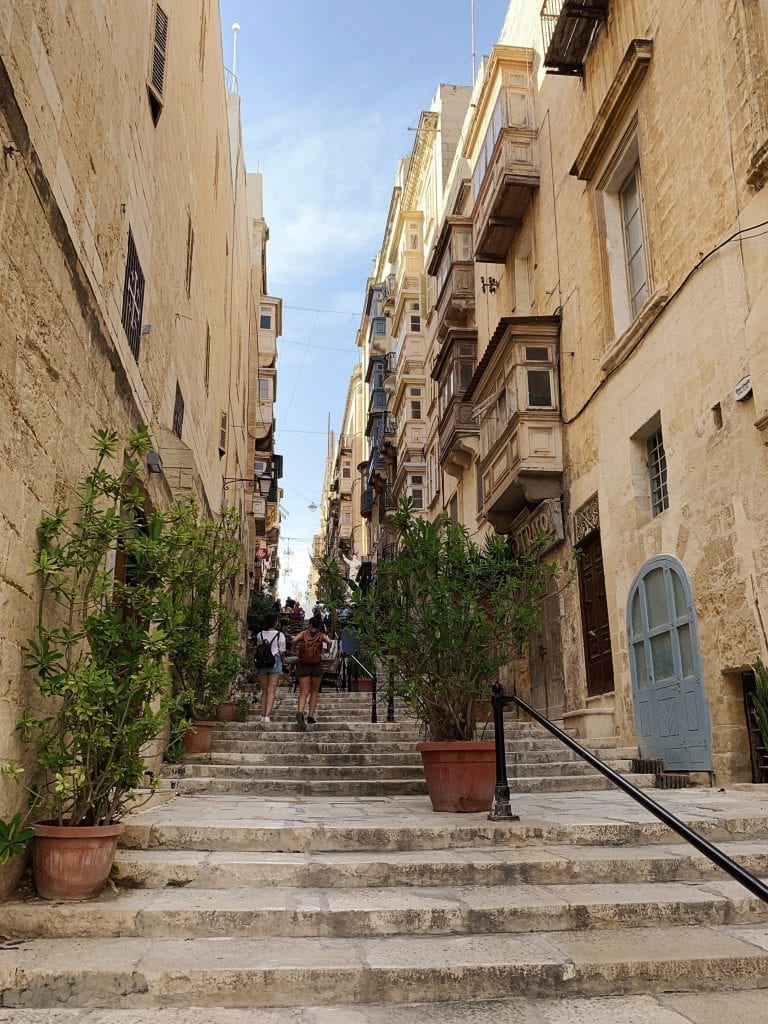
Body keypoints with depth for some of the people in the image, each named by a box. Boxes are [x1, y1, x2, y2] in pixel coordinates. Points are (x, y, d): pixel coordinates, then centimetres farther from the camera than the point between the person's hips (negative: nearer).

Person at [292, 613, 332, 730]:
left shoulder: (304, 633, 1)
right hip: (317, 666, 0)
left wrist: (296, 648, 4)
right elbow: (329, 641, -17)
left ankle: (300, 713, -28)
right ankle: (310, 716, 14)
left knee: (303, 693, -2)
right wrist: (326, 649, 3)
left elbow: (294, 640, -16)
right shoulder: (321, 635, 1)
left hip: (303, 666, 0)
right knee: (314, 691, 18)